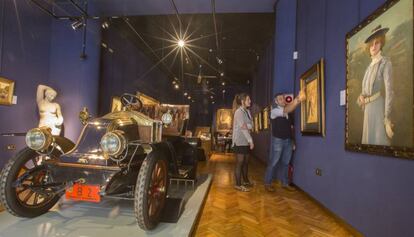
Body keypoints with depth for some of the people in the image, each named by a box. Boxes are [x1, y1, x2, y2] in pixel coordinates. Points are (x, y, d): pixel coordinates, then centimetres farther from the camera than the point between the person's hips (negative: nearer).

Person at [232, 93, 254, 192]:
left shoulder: (247, 111, 13)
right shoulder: (239, 111, -13)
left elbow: (250, 126, 13)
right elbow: (243, 128, -18)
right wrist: (251, 140, -17)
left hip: (245, 141, 8)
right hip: (240, 141, -8)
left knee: (246, 162, 16)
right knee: (240, 163, -2)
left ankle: (246, 181, 30)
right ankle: (238, 184, 7)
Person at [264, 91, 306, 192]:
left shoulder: (288, 112, 12)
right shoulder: (274, 111, -11)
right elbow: (286, 111, -31)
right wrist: (297, 100, -43)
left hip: (288, 140, 7)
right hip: (278, 140, -6)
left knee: (286, 163, 13)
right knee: (273, 162, 0)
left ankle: (285, 183, 26)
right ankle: (267, 183, 11)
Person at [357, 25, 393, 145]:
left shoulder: (385, 63, -6)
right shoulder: (369, 66, 16)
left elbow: (389, 91, -14)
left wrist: (387, 118, -19)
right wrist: (361, 97, -1)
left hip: (379, 109, -8)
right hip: (368, 110, 8)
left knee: (379, 142, -5)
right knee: (369, 141, 13)